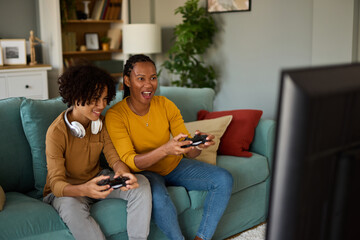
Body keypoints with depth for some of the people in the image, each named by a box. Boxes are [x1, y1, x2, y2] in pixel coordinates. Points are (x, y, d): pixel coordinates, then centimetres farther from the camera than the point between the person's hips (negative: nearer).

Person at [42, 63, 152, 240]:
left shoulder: (100, 122, -3)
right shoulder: (56, 132, -23)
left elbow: (114, 158, -5)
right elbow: (57, 184, -26)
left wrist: (123, 172, -31)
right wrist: (84, 190, -49)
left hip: (96, 180, 5)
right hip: (66, 189, -5)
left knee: (141, 183, -17)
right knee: (71, 206, -40)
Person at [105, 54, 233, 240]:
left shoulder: (165, 105, -8)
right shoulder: (115, 115, -19)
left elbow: (189, 152, -7)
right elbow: (130, 161, -26)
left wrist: (198, 145, -34)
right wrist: (165, 149, -44)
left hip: (175, 166, 5)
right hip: (144, 171, -4)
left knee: (224, 179, -13)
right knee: (158, 198, -38)